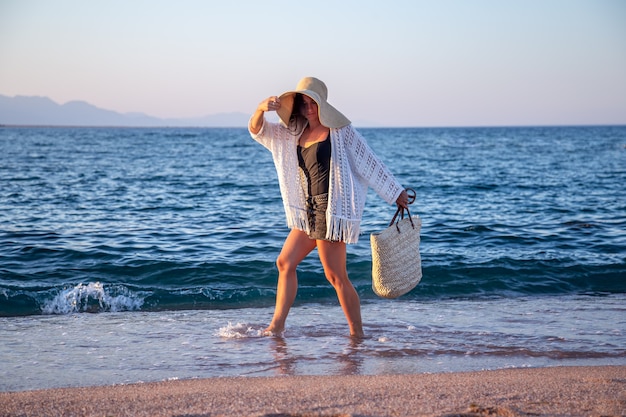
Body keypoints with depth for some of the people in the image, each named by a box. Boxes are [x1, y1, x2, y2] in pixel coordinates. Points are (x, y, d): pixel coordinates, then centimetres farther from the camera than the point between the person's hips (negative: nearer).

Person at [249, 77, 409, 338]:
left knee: (336, 276, -6)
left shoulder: (340, 131, -5)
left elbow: (370, 163, -3)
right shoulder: (293, 134, 13)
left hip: (332, 210, -8)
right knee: (285, 263, 7)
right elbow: (257, 130, 9)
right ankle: (277, 326, 11)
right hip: (309, 213, 8)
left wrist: (396, 193, 0)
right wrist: (261, 109, -14)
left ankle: (357, 333, 3)